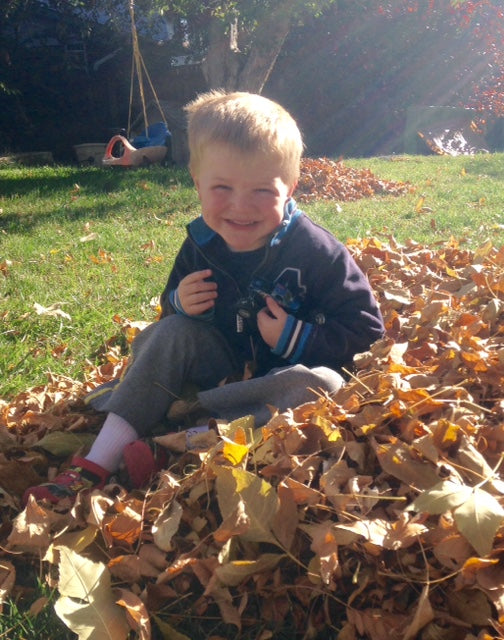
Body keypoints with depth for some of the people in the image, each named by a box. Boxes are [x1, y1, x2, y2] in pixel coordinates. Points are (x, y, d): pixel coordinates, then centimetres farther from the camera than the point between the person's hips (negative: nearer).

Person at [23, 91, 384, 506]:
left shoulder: (318, 252, -19)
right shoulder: (201, 245, -6)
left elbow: (366, 328, -14)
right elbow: (172, 313, 10)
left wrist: (296, 339, -26)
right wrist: (179, 304, -15)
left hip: (290, 373, -3)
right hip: (229, 371, 4)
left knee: (323, 383, -34)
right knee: (175, 331, -18)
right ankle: (99, 463, -22)